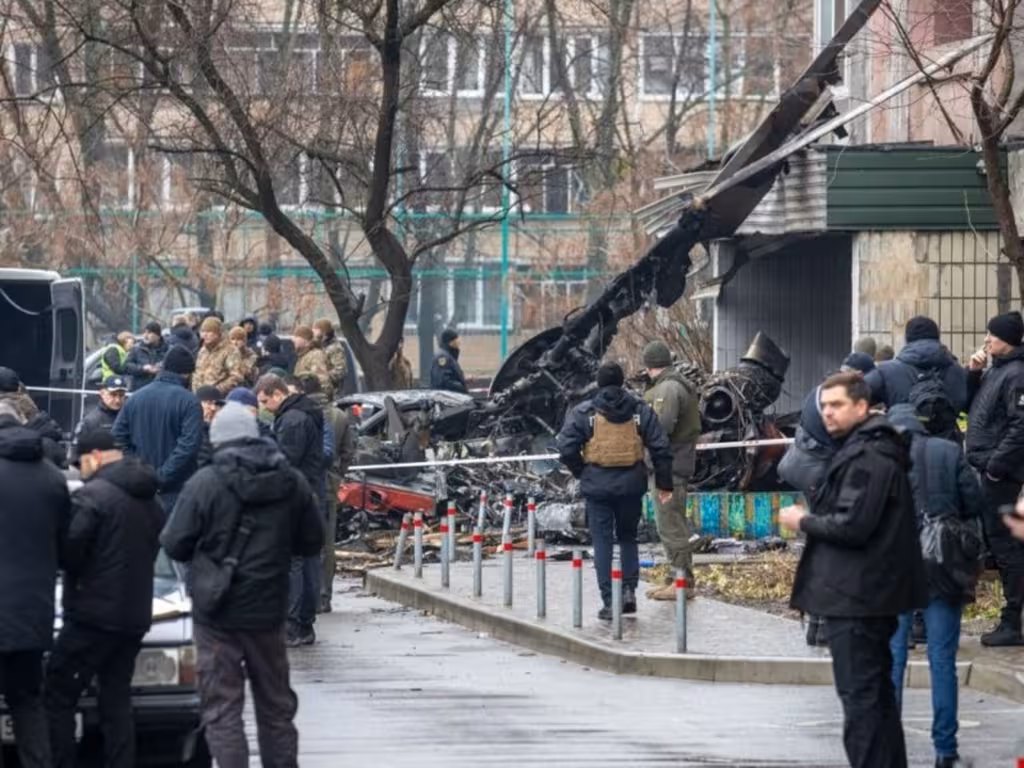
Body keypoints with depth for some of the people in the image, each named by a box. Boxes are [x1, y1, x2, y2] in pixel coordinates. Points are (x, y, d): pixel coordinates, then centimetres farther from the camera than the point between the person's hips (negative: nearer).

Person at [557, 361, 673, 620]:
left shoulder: (584, 412, -4)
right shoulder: (640, 410, 2)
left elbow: (567, 448, -11)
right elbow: (661, 448, 0)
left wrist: (581, 473, 6)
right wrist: (664, 484, 6)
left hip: (597, 485, -2)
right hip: (631, 485, 2)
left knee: (602, 542, 4)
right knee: (628, 537, 20)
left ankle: (609, 602, -1)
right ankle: (629, 589, 6)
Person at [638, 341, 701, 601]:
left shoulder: (668, 389, -15)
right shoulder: (679, 385, 17)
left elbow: (661, 426, -24)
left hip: (669, 465, -11)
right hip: (678, 463, 11)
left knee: (671, 524, -9)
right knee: (674, 524, 16)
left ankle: (682, 582, -8)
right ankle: (677, 578, 22)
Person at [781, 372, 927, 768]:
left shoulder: (867, 457, -18)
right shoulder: (864, 449, 15)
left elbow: (852, 526, -24)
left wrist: (803, 521, -10)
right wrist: (813, 517, 8)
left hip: (855, 598, -11)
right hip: (870, 596, 11)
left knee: (859, 697, -8)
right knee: (877, 693, 18)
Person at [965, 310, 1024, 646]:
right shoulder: (996, 370, 14)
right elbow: (971, 405, 23)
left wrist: (996, 465, -22)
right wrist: (974, 374, 7)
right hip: (989, 469, 10)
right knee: (996, 540, 14)